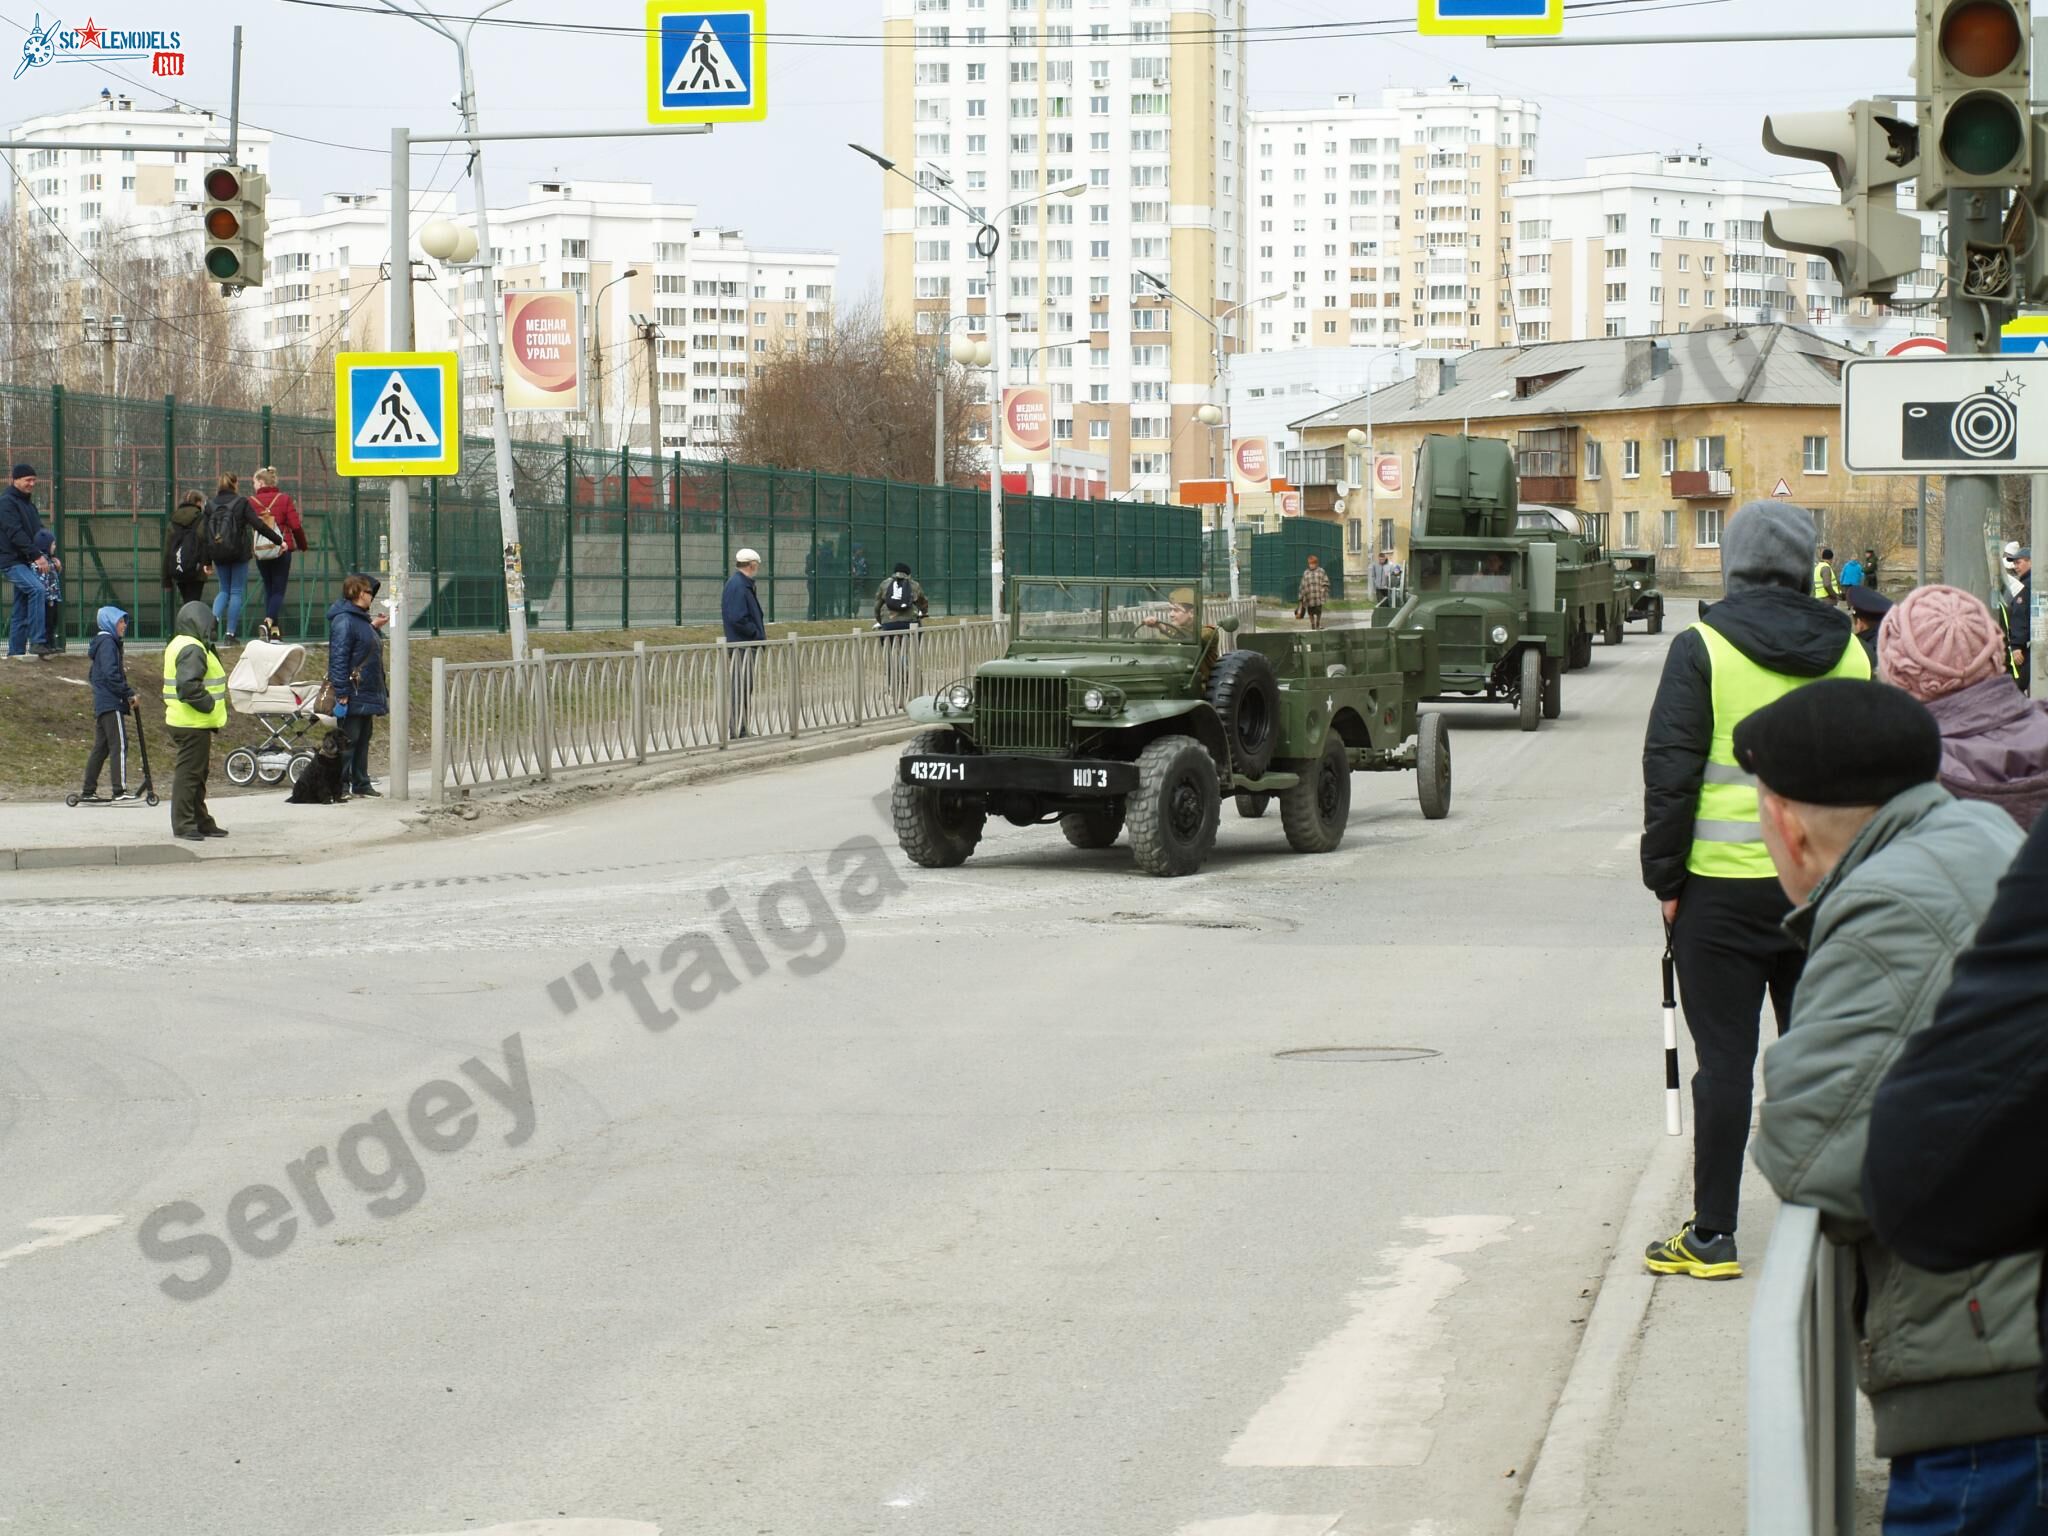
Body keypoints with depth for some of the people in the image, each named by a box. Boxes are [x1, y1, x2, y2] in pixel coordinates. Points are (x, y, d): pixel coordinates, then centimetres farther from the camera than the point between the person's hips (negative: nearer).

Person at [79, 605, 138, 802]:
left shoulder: (102, 643, 19)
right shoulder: (108, 643, -11)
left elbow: (92, 673, 25)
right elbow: (111, 675, -20)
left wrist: (121, 667, 15)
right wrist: (129, 694, -15)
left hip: (101, 703, 10)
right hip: (112, 704, -10)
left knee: (101, 747, 11)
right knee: (119, 745, -11)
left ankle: (88, 790, 12)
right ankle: (120, 790, -15)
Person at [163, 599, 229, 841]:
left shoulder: (180, 645, 16)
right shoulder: (192, 650, -18)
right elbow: (188, 685, -29)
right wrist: (208, 704, -18)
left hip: (188, 722, 11)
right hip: (193, 724, -11)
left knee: (197, 774, 17)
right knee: (189, 773, -6)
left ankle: (202, 822, 25)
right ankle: (183, 825, -4)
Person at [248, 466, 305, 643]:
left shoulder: (251, 502, -1)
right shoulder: (284, 499, -1)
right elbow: (296, 526, -5)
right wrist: (302, 545, 9)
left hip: (260, 553, 1)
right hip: (282, 550, -1)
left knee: (268, 589, 15)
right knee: (278, 590, 1)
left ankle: (274, 630, 13)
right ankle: (268, 622, -23)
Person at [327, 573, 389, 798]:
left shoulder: (360, 619, 16)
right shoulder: (343, 620, -16)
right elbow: (339, 658, -21)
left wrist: (375, 627, 17)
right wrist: (342, 693, -24)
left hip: (367, 694, 10)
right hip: (353, 695, -10)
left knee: (363, 739, 14)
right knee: (348, 740, -6)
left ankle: (361, 784, 20)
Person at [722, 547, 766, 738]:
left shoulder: (743, 584, 16)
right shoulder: (738, 586, -18)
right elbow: (738, 618, -24)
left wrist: (759, 627, 13)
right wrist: (757, 632, -14)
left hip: (746, 644, 11)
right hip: (743, 644, -11)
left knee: (746, 687, 15)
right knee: (742, 687, -7)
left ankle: (740, 730, 20)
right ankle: (738, 731, -4)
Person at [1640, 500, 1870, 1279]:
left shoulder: (1702, 648, -8)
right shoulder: (1849, 652, 4)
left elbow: (1671, 774, -9)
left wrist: (1665, 878, -1)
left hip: (1725, 887, -3)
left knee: (1724, 1061, 2)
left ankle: (1712, 1236, 5)